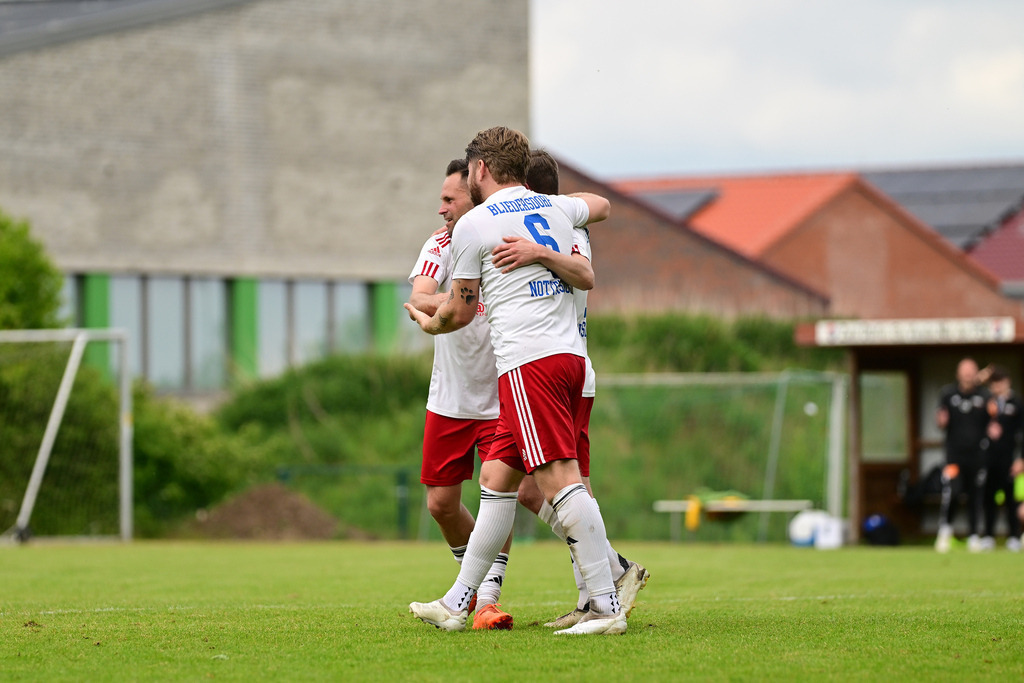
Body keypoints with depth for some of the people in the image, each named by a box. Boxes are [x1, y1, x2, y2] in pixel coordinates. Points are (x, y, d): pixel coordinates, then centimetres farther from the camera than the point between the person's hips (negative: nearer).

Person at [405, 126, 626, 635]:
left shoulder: (473, 225, -1)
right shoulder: (554, 208, 18)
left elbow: (461, 311, 6)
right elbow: (599, 205, 42)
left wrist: (430, 324, 28)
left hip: (528, 361, -8)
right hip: (569, 354, 8)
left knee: (559, 479, -13)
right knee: (495, 478, 12)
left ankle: (606, 607, -19)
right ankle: (456, 605, 16)